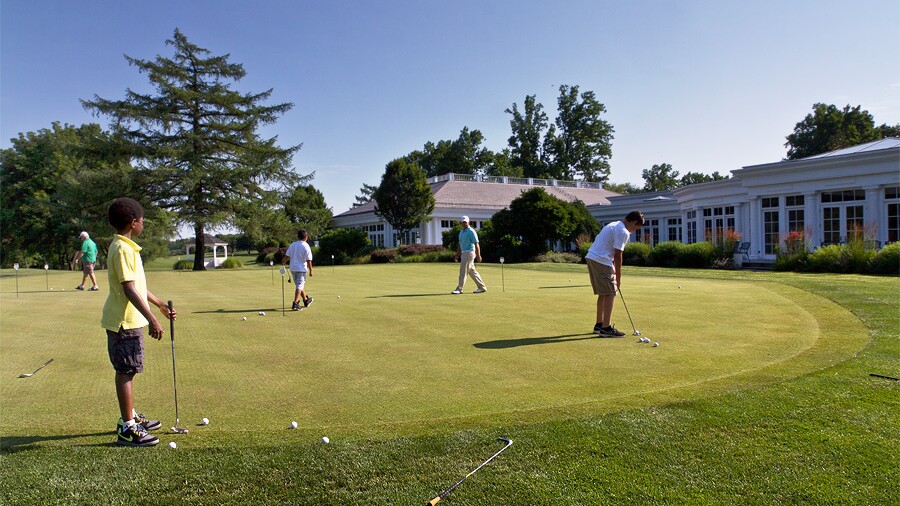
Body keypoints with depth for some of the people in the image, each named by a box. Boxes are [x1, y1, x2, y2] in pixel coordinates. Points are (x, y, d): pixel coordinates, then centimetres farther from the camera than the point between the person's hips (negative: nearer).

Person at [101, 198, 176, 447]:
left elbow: (137, 285, 22)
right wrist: (152, 319, -26)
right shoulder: (123, 249, -18)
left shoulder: (126, 247, 14)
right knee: (126, 372, -4)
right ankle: (127, 429, 3)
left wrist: (161, 305, 27)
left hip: (129, 320, 10)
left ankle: (130, 417, 31)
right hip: (124, 322, -10)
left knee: (128, 370, 18)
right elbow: (129, 289, -25)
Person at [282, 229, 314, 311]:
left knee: (299, 285, 19)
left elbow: (287, 256, 9)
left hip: (293, 268, 6)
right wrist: (310, 270, -7)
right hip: (301, 269, -6)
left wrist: (282, 264, 25)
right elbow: (309, 260, -14)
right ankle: (295, 304, -13)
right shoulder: (306, 246, -12)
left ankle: (306, 300, 34)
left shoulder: (292, 245, 5)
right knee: (299, 286, -4)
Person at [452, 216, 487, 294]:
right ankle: (481, 287, 17)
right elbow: (460, 244, 22)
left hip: (469, 252, -9)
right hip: (464, 253, 9)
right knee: (472, 271, 11)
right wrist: (457, 255, 19)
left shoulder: (471, 231, -11)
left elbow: (476, 244, -15)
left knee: (463, 271, -7)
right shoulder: (461, 232, 16)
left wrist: (478, 255, -20)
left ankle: (459, 289, -2)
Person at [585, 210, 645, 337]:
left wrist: (615, 273, 19)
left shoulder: (614, 225, 20)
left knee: (602, 294, 16)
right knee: (610, 294, -6)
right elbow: (617, 255, -13)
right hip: (601, 261, -10)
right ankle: (606, 328, -7)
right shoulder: (623, 232, -11)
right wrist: (619, 277, -4)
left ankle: (599, 325, 23)